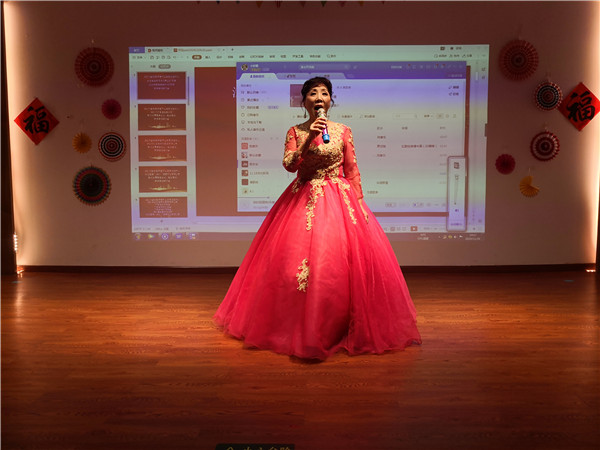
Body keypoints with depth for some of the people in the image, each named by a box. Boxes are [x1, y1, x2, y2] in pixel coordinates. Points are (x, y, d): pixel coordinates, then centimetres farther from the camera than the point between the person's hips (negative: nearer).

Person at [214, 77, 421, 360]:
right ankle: (303, 328, 14)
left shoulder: (343, 131, 5)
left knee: (345, 260, -8)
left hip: (339, 200, 0)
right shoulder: (295, 132, 6)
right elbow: (289, 165, -9)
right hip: (303, 202, 0)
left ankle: (338, 326, 9)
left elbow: (352, 171, 6)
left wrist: (360, 204, 1)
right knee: (299, 259, -4)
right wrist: (309, 137, -19)